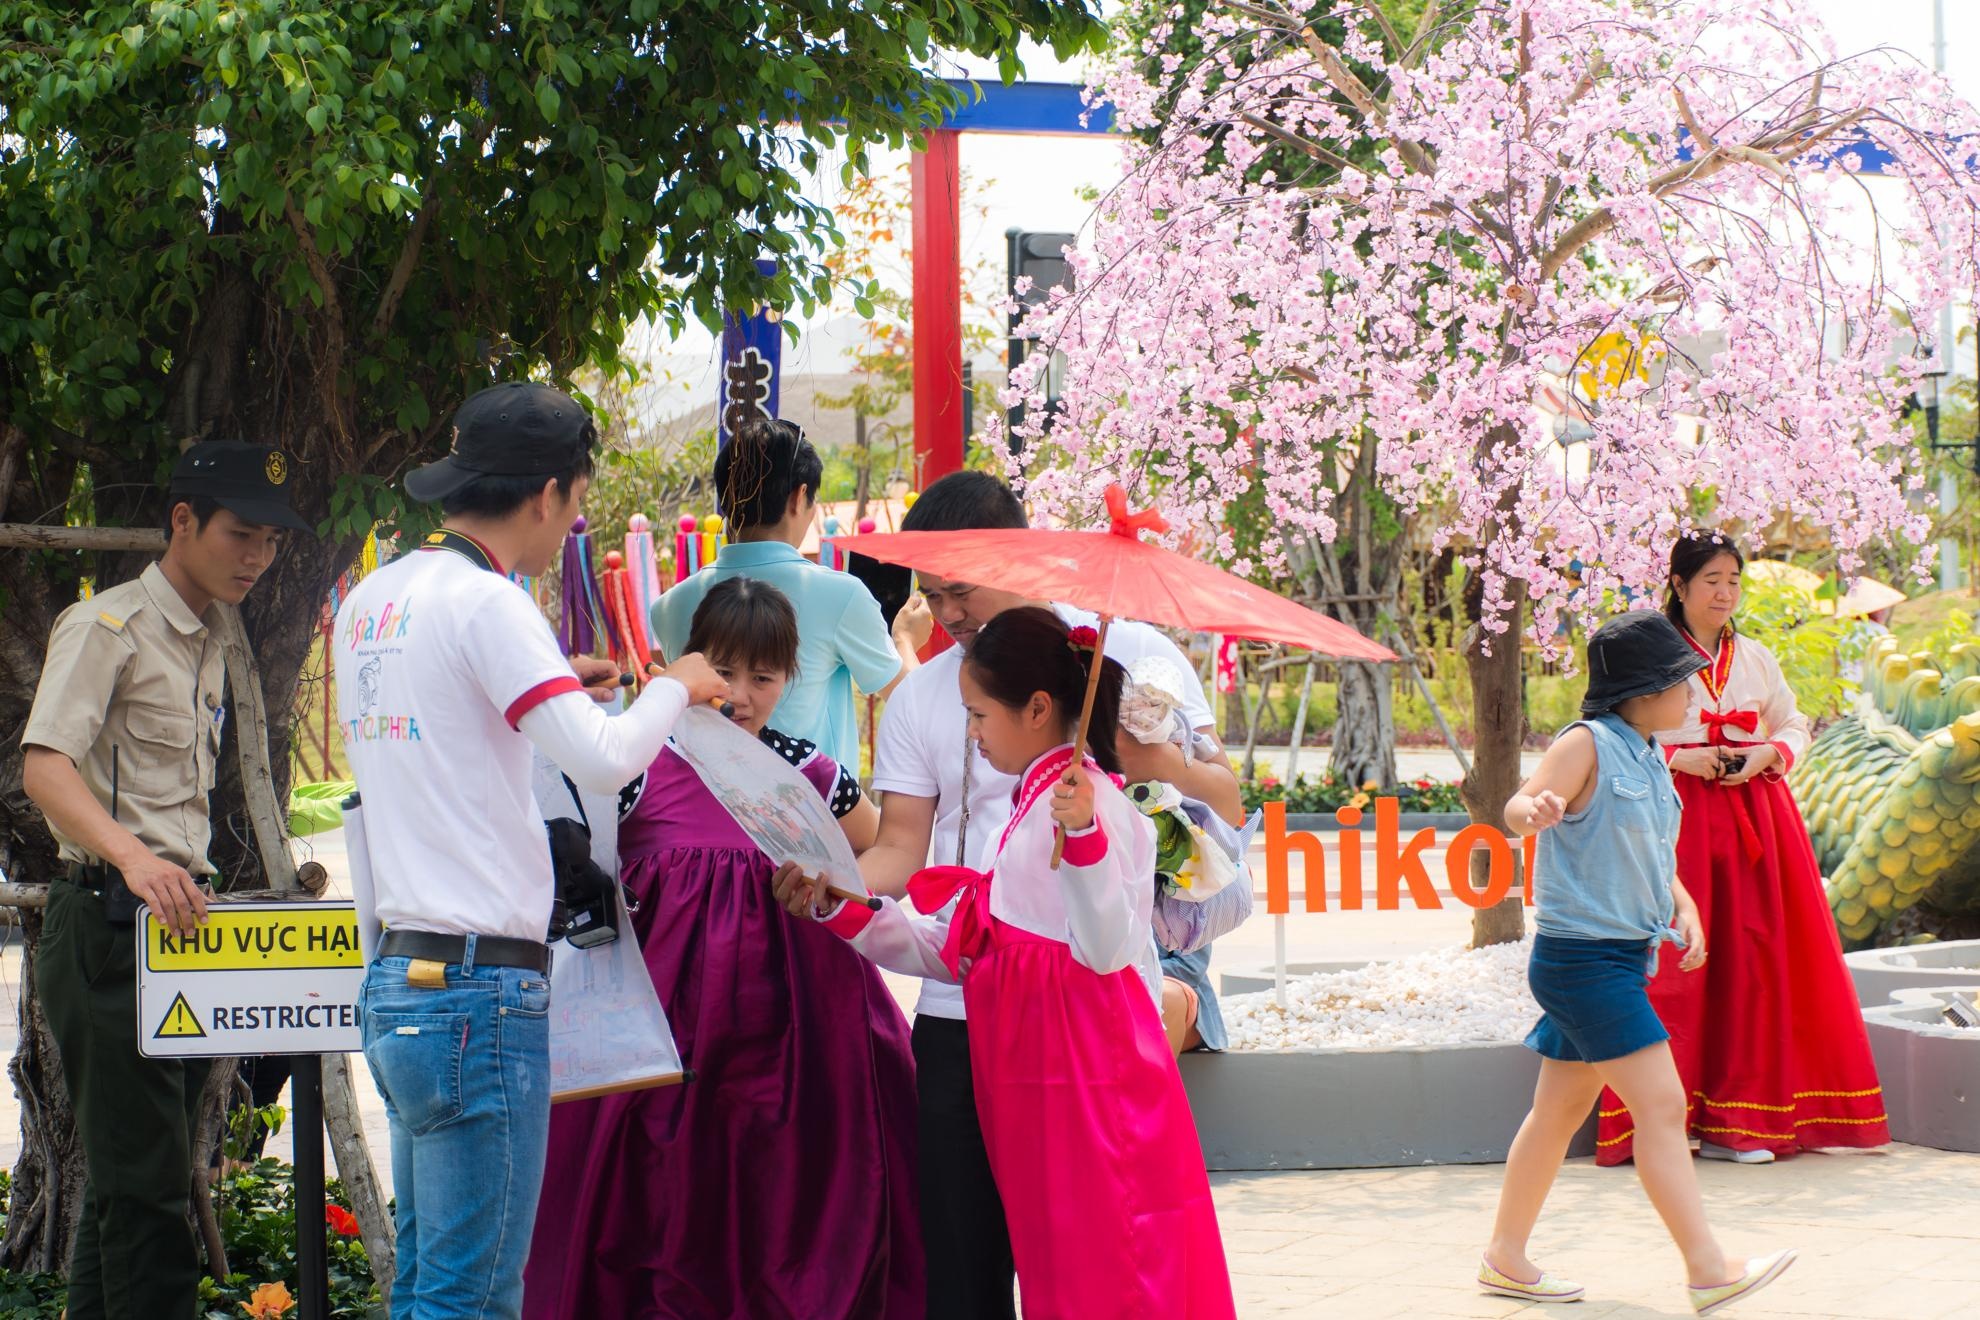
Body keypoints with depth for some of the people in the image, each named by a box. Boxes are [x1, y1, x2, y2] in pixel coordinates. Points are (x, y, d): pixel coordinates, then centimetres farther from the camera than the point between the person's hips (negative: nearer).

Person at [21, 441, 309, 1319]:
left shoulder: (209, 646, 19)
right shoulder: (106, 626, -8)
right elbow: (44, 767, -21)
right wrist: (133, 857, -36)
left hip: (179, 918, 9)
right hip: (108, 923, -9)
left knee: (129, 1180, 12)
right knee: (144, 1183, -13)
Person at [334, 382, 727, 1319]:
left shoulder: (374, 599, 14)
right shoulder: (484, 600, -12)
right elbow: (603, 760, -20)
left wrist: (555, 682, 30)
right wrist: (674, 688, -1)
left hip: (396, 980, 9)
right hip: (480, 986, -9)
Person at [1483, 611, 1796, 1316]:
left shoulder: (1649, 758, 13)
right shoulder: (1588, 744, -13)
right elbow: (1517, 808, -29)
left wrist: (1685, 909, 6)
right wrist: (1536, 807, -52)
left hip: (1625, 956, 9)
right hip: (1582, 957, -9)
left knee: (1561, 1110, 14)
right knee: (1661, 1104, -12)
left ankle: (1506, 1258, 23)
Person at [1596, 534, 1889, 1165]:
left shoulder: (1756, 658, 15)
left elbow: (1795, 725, 18)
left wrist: (1769, 753, -3)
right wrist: (1679, 757, -14)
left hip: (1754, 815, 4)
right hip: (1679, 815, -4)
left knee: (1752, 958, -1)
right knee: (1674, 961, -10)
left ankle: (1736, 1122, 4)